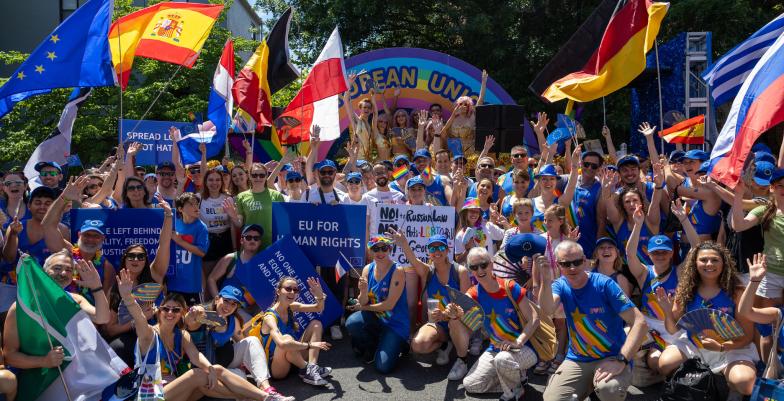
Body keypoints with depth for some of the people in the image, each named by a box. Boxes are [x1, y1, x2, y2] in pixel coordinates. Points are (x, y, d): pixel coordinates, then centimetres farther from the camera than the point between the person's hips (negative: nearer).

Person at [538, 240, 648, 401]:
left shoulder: (604, 284, -12)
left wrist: (621, 360, -27)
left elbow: (640, 323, -17)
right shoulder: (561, 285, 0)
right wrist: (546, 280, -41)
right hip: (577, 361, 4)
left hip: (611, 358, -3)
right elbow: (547, 310, -23)